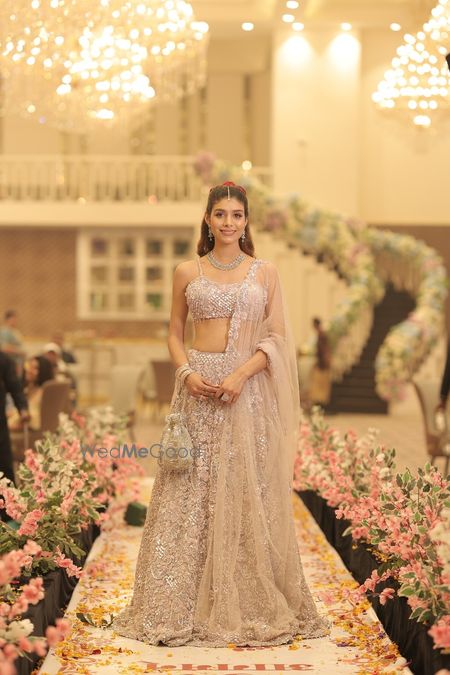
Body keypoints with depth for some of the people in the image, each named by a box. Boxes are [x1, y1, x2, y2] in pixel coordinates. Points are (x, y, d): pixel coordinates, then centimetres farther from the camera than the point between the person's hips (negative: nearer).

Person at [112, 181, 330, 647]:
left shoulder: (265, 273, 6)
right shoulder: (187, 272, 8)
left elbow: (277, 336, 1)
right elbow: (174, 333, 11)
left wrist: (241, 374, -14)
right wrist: (186, 372, -9)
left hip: (249, 388, 0)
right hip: (199, 387, 1)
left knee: (248, 493, 1)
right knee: (190, 493, 0)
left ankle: (253, 603, 12)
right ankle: (182, 605, 8)